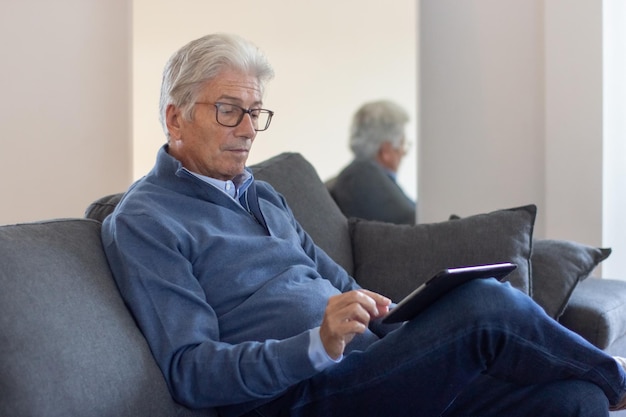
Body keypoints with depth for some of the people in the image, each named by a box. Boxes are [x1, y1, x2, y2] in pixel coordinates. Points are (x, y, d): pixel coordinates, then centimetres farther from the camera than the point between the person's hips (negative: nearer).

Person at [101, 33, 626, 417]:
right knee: (488, 304, -24)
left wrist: (386, 312, 1)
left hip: (367, 360, 8)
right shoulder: (143, 222, -1)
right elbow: (188, 371, -11)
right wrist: (319, 344, -24)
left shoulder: (264, 197, 24)